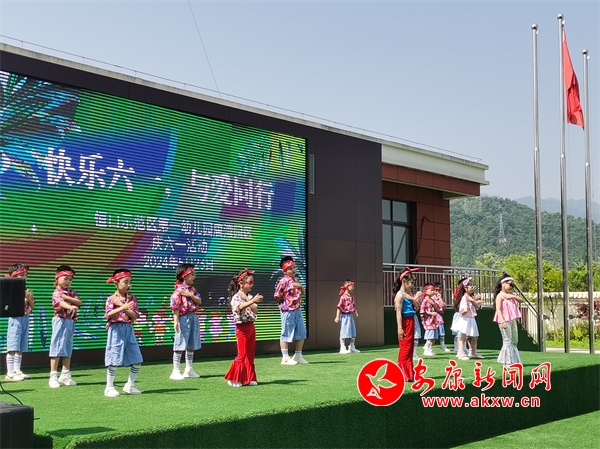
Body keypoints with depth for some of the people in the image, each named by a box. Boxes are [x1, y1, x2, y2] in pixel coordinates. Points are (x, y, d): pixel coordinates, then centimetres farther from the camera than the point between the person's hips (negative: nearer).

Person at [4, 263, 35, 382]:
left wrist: (29, 298, -3)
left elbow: (32, 306, 13)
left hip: (25, 319, 8)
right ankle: (10, 374, -8)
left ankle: (17, 371, 17)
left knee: (20, 348, 11)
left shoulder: (27, 291, 14)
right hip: (16, 319, -8)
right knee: (13, 348, -8)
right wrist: (25, 297, -17)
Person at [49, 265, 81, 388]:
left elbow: (79, 302, -4)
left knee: (68, 348, 10)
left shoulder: (71, 292, 12)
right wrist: (71, 307, -49)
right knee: (57, 347, -5)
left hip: (70, 322, 7)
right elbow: (61, 303, -30)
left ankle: (65, 375, 18)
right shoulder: (56, 293, -9)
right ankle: (53, 376, -1)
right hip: (60, 321, -7)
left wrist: (67, 297, -16)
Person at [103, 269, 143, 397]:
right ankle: (109, 387, 9)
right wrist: (123, 307, -29)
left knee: (137, 360, 5)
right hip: (116, 330, -5)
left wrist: (121, 305, -14)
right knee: (114, 360, -4)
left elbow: (134, 315, -4)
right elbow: (108, 315, -19)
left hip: (129, 330, 5)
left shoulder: (132, 298, 7)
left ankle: (130, 385, 20)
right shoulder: (111, 299, -6)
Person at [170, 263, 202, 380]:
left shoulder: (192, 289, 13)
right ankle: (176, 371, -1)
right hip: (183, 318, -8)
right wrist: (176, 321, -20)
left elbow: (199, 301, 5)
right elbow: (175, 307, -14)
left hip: (193, 317, 8)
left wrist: (190, 295, -11)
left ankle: (189, 369, 22)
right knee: (180, 344, -5)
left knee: (191, 344, 12)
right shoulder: (179, 290, -11)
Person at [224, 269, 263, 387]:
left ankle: (248, 378, 16)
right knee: (242, 354, -7)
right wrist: (253, 301, -47)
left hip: (251, 327, 7)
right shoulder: (236, 297, -11)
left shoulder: (249, 296, 12)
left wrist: (247, 300, -10)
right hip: (242, 328, -7)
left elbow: (255, 310, 1)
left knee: (250, 354, 9)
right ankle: (233, 379, 3)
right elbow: (240, 307, -33)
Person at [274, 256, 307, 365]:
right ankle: (285, 358, 5)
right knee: (287, 334, -1)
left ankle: (298, 356, 23)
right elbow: (277, 296, -15)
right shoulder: (283, 281, -13)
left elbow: (303, 293, 20)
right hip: (288, 311, -8)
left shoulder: (295, 281, 12)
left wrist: (300, 286, 1)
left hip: (298, 310, 8)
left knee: (302, 332, 12)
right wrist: (283, 303, -2)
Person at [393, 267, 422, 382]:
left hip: (411, 322, 9)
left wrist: (414, 299, -3)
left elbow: (416, 308, 14)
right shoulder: (400, 295, -13)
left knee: (410, 348, 13)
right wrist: (399, 328, -22)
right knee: (405, 348, -5)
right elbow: (398, 312, -18)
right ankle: (403, 375, 0)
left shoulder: (409, 294, 13)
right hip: (405, 322, -9)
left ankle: (409, 374, 21)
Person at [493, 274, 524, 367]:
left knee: (514, 341, 11)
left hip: (512, 321, 9)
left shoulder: (510, 295, 16)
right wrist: (502, 321, -25)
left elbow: (521, 300, 11)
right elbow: (498, 309, -16)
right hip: (505, 321, -9)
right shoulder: (500, 295, -8)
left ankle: (513, 361, 18)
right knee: (507, 341, -7)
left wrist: (513, 296, -7)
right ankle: (508, 362, -3)